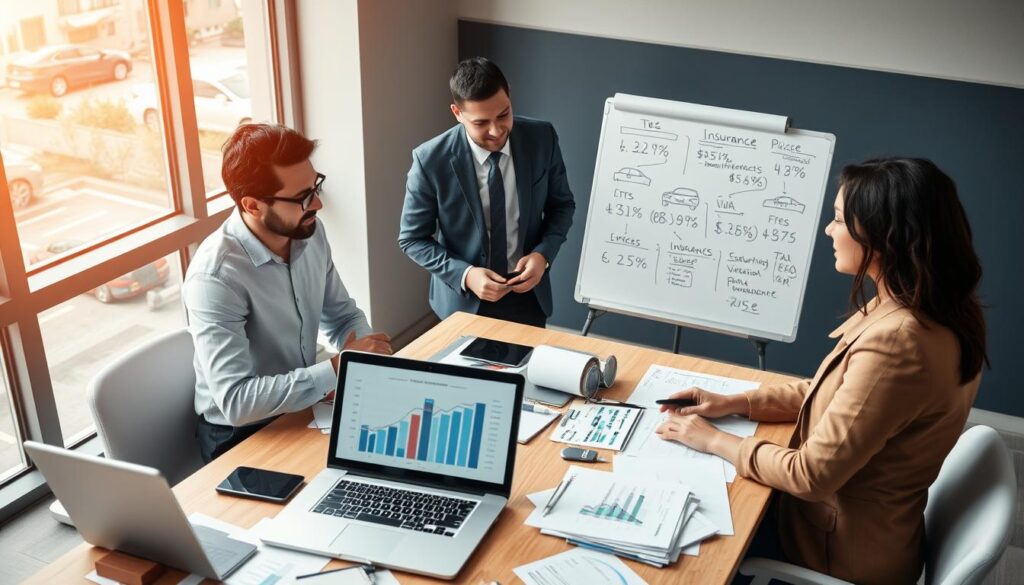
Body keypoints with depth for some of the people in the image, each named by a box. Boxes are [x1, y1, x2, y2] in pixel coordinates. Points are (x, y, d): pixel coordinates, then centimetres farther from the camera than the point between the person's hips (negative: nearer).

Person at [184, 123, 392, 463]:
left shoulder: (308, 232, -6)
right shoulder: (216, 277, -28)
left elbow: (343, 315, 8)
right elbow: (236, 401, -32)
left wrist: (364, 351, -14)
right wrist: (338, 368, -29)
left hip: (304, 407, 6)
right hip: (241, 436, -6)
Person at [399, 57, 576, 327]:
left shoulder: (542, 139, -12)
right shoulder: (431, 160, -19)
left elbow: (562, 204, 2)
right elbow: (412, 239, -9)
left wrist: (544, 254, -15)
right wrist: (464, 275, -22)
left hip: (528, 295, 3)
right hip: (464, 300, -2)